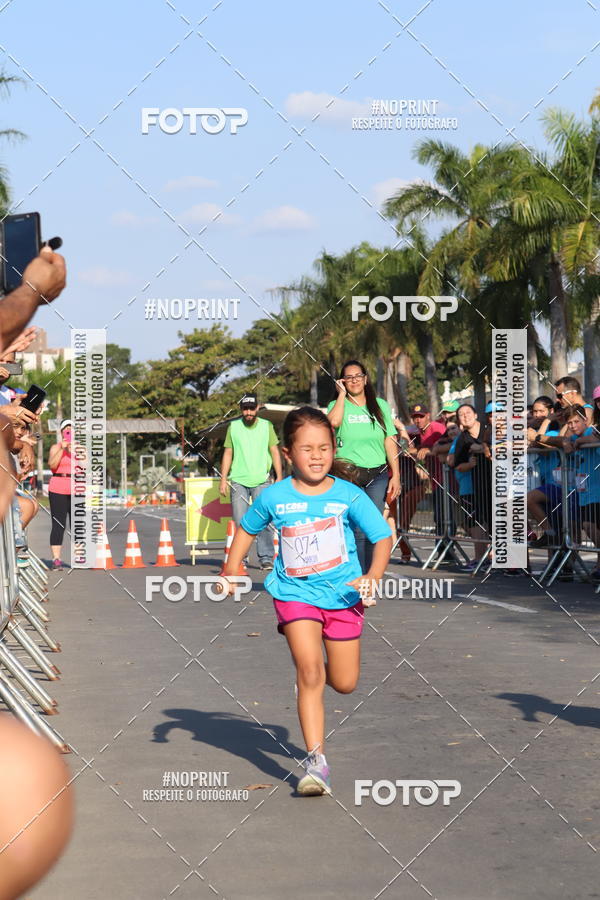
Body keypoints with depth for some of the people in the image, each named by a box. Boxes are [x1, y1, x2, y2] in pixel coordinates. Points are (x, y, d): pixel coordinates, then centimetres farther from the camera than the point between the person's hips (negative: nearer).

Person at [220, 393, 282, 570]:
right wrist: (223, 479, 6)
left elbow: (274, 452, 8)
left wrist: (279, 477, 1)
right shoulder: (233, 427, 9)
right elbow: (228, 454, 12)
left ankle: (266, 558, -6)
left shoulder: (267, 426, 7)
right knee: (240, 522, 0)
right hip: (238, 481, 1)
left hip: (261, 481, -1)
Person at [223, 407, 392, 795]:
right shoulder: (274, 497, -4)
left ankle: (313, 673, 45)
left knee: (345, 683, 8)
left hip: (343, 595, 1)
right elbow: (248, 529, 14)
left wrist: (372, 577, -21)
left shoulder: (349, 496, -8)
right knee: (309, 672, -18)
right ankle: (317, 761, -14)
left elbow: (383, 537, -6)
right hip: (295, 593, -1)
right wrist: (232, 569, 3)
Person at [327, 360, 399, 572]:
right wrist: (342, 394, -6)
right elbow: (334, 421, -19)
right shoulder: (337, 405, 7)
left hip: (377, 476, 2)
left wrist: (396, 475, 1)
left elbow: (390, 442, 9)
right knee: (357, 531, -8)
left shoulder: (380, 405, 12)